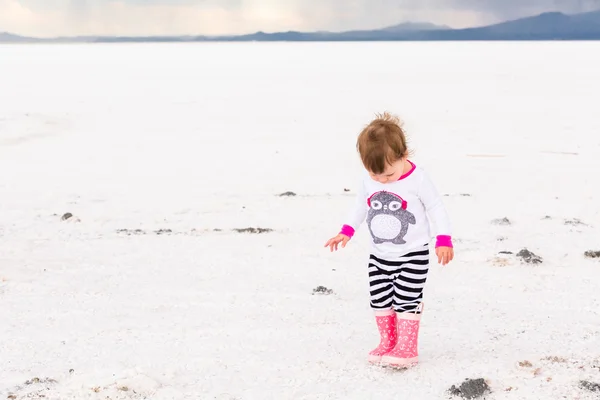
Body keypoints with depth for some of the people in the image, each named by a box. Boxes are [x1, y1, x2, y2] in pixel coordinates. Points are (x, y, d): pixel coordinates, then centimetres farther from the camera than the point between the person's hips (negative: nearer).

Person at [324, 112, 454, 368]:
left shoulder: (417, 179, -19)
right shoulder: (368, 181, -6)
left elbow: (435, 208, -10)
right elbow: (360, 206, 11)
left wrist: (443, 240, -17)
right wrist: (346, 232, 6)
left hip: (412, 255, -5)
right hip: (379, 256, 5)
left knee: (406, 300, -6)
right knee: (379, 299, 9)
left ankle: (407, 348, 4)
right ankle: (387, 342, 23)